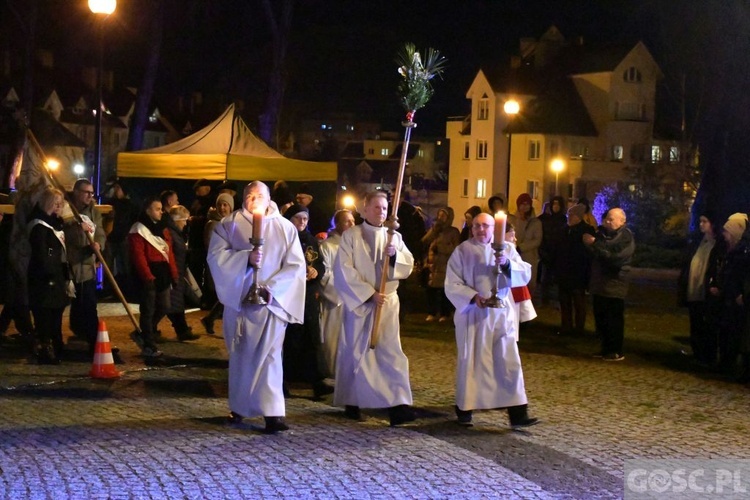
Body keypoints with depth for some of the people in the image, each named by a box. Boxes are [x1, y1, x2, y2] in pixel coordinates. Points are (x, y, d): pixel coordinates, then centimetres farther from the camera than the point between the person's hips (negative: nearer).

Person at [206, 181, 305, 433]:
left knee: (269, 354, -8)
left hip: (272, 301, -1)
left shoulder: (285, 228, 5)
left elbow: (296, 265, -1)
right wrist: (246, 258, -22)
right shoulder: (228, 225, 5)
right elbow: (216, 256, -7)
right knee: (240, 353, 10)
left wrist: (272, 287, -13)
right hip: (239, 299, 1)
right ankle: (238, 406, 21)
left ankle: (273, 412, -13)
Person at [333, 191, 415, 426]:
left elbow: (408, 266, 4)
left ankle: (397, 404, -13)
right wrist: (369, 293, -15)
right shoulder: (351, 236, -2)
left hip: (387, 301, 2)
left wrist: (395, 255, -17)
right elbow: (344, 270, -10)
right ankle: (352, 403, 17)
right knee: (356, 351, 5)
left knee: (391, 350, -7)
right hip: (358, 301, -2)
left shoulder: (394, 237, 10)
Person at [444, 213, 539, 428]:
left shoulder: (507, 249, 8)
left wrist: (507, 264, -20)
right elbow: (452, 285, -3)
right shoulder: (462, 251, 2)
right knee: (471, 361, 4)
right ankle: (465, 409, 16)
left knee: (509, 362, -4)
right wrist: (473, 297, -18)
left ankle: (518, 412, -5)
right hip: (472, 315, -1)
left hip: (502, 314, 2)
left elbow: (525, 274, -2)